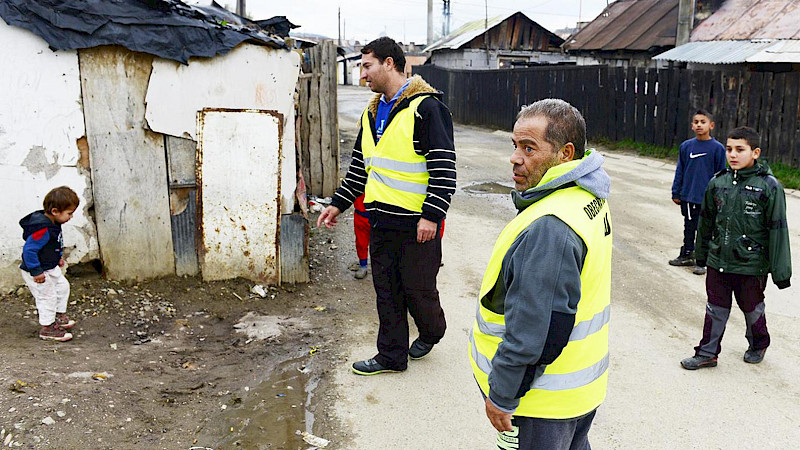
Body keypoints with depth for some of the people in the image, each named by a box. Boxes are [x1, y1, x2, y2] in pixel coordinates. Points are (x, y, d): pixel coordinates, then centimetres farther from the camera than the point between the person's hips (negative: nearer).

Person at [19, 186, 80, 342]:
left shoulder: (53, 223, -1)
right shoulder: (42, 229, -32)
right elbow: (28, 250, -31)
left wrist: (59, 256, 20)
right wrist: (36, 272, -28)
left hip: (51, 267, 10)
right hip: (38, 272, -10)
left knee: (63, 286, 21)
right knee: (47, 297, 0)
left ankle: (59, 316, 38)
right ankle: (47, 328, 14)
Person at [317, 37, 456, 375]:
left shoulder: (426, 107, -11)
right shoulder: (372, 112, 15)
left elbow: (444, 167, -16)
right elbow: (360, 166, 23)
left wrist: (431, 215, -21)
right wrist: (338, 203, 19)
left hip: (417, 224, -7)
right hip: (381, 220, 7)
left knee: (417, 289, 5)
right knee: (386, 290, 12)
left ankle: (432, 333, 35)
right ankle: (392, 355, 25)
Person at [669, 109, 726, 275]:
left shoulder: (717, 148, -7)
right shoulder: (686, 146, 2)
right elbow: (680, 171, 8)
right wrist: (676, 193, 8)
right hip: (687, 196, 3)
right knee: (689, 227, 16)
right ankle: (686, 255, 30)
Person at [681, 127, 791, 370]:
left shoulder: (769, 186, -12)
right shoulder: (718, 182, 1)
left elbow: (778, 229, -11)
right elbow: (706, 220, 12)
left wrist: (781, 270, -10)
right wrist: (701, 254, 19)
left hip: (751, 265, -3)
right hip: (718, 261, 3)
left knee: (752, 308, 16)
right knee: (716, 309, 11)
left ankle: (758, 345, 42)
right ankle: (707, 353, 23)